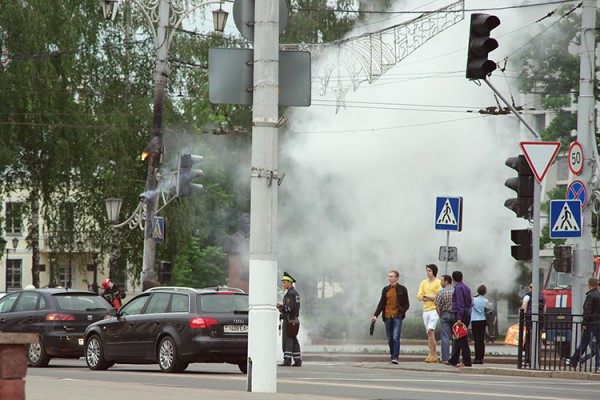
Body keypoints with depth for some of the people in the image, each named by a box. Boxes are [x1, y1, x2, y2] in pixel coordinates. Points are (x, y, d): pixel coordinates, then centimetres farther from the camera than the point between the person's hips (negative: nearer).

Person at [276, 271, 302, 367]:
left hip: (288, 320, -10)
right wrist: (282, 307, 15)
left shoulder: (290, 294, -14)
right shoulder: (295, 293, 18)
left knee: (287, 340, -10)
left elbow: (290, 308, -24)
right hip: (294, 319, 10)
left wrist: (280, 307, -11)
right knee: (294, 340, 10)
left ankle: (287, 360, -15)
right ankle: (298, 361, 10)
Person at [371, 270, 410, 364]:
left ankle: (395, 357, -17)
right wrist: (375, 315, 2)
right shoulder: (386, 289, 13)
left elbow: (406, 305, 4)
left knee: (396, 337, -15)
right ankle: (392, 356, 16)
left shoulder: (402, 289, 3)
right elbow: (381, 304, 13)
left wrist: (401, 312, -12)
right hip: (387, 317, 4)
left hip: (397, 317, -4)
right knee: (390, 339, 7)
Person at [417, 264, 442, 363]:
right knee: (429, 333, 6)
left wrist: (426, 296, -9)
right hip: (425, 310, 6)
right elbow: (419, 296, 5)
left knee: (430, 331, -18)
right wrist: (432, 298, -7)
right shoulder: (424, 283, 15)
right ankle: (434, 355, 9)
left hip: (434, 309, -6)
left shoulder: (438, 283, -2)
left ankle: (431, 354, -17)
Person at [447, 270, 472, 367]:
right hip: (467, 313, 9)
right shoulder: (466, 288, 15)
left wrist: (459, 318, -21)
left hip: (460, 315, -9)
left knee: (462, 339, -8)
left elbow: (460, 304, -18)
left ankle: (467, 362, -9)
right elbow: (470, 302, 18)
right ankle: (453, 360, 20)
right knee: (458, 338, 15)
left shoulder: (458, 288, -11)